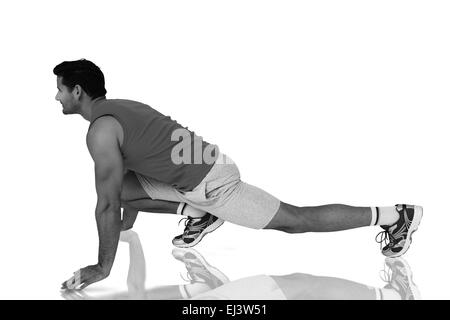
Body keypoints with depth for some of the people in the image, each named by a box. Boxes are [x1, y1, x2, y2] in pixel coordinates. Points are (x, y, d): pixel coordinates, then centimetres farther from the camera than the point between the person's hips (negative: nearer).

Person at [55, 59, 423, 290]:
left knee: (295, 221, 0)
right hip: (194, 173, 9)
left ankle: (398, 215, 8)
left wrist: (103, 267, -11)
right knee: (120, 188, 12)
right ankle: (199, 215, 18)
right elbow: (130, 168, 27)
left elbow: (107, 204, -20)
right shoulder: (119, 107, 12)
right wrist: (128, 222, 36)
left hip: (212, 181, -9)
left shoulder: (101, 131, -19)